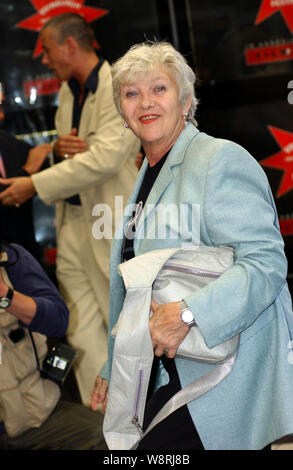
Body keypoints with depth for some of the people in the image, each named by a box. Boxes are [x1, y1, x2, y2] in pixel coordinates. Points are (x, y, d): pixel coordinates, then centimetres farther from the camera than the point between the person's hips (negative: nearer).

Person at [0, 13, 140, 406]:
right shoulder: (68, 91, 14)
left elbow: (105, 157, -24)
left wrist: (34, 185, -21)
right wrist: (60, 147, -1)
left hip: (112, 223, -8)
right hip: (72, 222, 8)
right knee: (82, 331, 7)